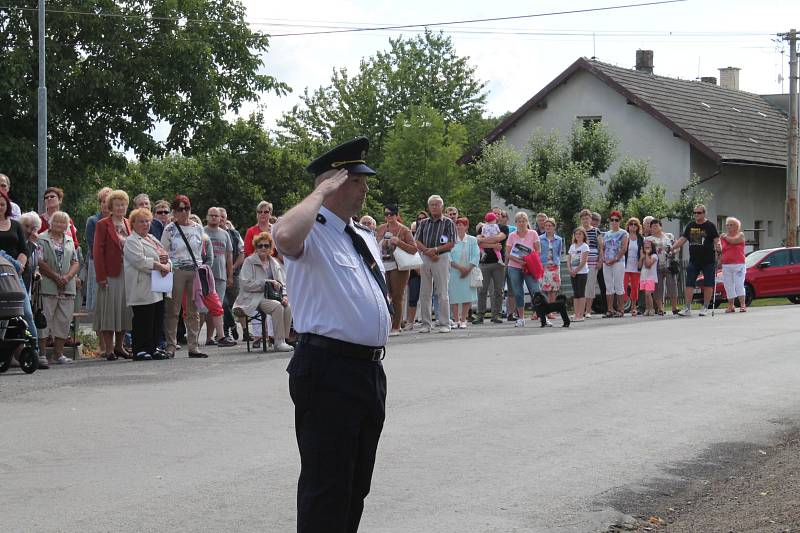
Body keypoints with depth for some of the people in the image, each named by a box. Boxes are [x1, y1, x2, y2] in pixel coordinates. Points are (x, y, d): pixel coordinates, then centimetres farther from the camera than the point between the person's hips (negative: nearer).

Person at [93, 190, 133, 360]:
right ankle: (108, 348, 0)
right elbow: (97, 251, -7)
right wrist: (101, 276, -14)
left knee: (124, 309, 8)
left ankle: (119, 346, 17)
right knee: (109, 309, -3)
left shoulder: (129, 225, 14)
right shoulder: (103, 225, -3)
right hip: (110, 274, -5)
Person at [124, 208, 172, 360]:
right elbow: (140, 261, -19)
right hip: (142, 289, -9)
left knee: (158, 319, 9)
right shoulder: (131, 241, -5)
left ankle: (153, 348, 17)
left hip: (157, 289, 9)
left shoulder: (152, 238, 22)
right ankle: (140, 350, -3)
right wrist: (160, 266, -16)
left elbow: (165, 256, 19)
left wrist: (167, 265, -5)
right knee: (143, 320, -8)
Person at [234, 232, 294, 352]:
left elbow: (283, 283, 19)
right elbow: (245, 284, -9)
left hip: (272, 296, 5)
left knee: (288, 307, -27)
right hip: (255, 298, -5)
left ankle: (284, 339, -22)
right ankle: (278, 342, -30)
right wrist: (267, 282, -13)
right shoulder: (249, 262, 2)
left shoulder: (275, 263, 19)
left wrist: (284, 295, -3)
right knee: (277, 306, -33)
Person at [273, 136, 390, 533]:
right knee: (327, 488, -6)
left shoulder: (366, 239, 18)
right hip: (328, 371, -9)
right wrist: (321, 192, -25)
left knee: (357, 484, 18)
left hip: (370, 368, 9)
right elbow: (285, 236, -37)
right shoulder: (313, 232, -9)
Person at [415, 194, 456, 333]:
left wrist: (436, 250, -14)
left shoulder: (448, 223, 3)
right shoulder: (423, 223, 14)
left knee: (442, 293, -5)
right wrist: (428, 252, -8)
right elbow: (417, 241, 8)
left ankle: (444, 323, -2)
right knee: (425, 293, 4)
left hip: (441, 258, -4)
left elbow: (451, 243, -4)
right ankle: (426, 323, 9)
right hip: (425, 259, 4)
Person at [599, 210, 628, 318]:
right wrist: (603, 258, -4)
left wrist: (615, 259, -15)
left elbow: (624, 248, -8)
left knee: (619, 286, -5)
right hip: (606, 263, 6)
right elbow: (602, 248, 15)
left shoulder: (623, 233, 1)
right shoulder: (606, 234, 18)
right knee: (609, 287, 4)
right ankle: (610, 310, 6)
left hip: (618, 262, -5)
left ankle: (620, 309, -3)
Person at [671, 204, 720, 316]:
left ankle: (705, 307, 11)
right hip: (693, 261, 4)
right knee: (689, 284, -2)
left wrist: (717, 245, -28)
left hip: (708, 261, -4)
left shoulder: (710, 226, -1)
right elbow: (682, 239, 12)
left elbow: (716, 240, -6)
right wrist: (671, 248, 1)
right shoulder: (690, 226, 12)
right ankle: (687, 308, 0)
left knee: (708, 285, 1)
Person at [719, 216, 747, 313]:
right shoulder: (722, 237, 13)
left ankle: (742, 305, -6)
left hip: (738, 264, -4)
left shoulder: (740, 235, 4)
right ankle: (731, 306, 8)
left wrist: (725, 237, 0)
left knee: (739, 284, -9)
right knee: (728, 286, 2)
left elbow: (733, 240, -15)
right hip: (726, 265, 4)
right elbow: (720, 250, 16)